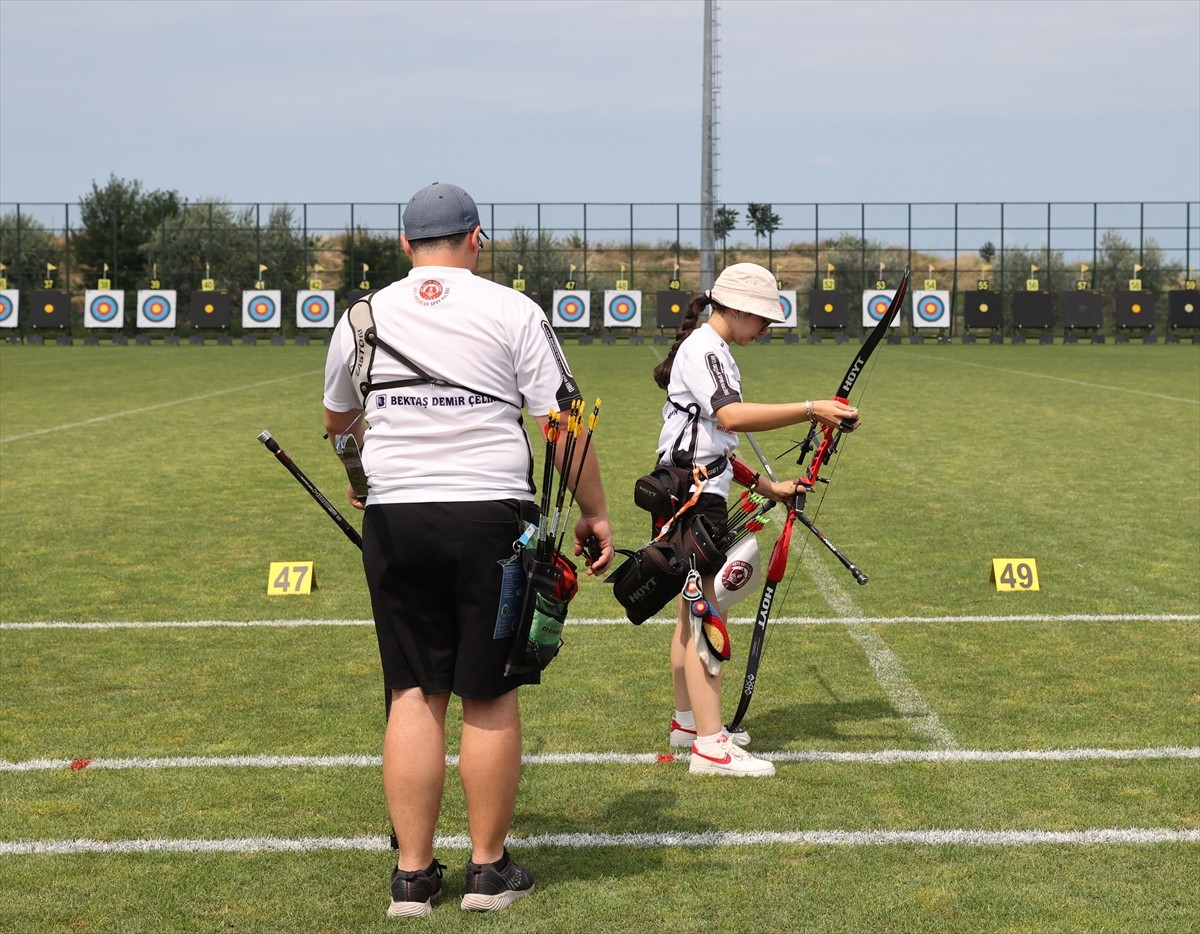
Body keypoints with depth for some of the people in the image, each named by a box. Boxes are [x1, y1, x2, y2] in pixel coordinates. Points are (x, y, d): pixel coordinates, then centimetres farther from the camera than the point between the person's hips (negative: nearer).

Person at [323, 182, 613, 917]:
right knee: (490, 697, 6)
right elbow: (561, 423, -5)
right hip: (491, 517, -2)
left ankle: (413, 874, 10)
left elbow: (338, 421, 24)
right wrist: (595, 513, 5)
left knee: (414, 696, 8)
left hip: (396, 519, 3)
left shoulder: (363, 318, 8)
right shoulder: (512, 312, -1)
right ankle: (489, 869, 14)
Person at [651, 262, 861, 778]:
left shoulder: (712, 350, 17)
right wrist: (809, 410, -36)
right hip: (692, 497, -11)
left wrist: (766, 486, 15)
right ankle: (710, 746, -10)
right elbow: (731, 415, -34)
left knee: (693, 613, 18)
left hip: (699, 493, 11)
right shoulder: (703, 349, -15)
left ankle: (688, 720, 30)